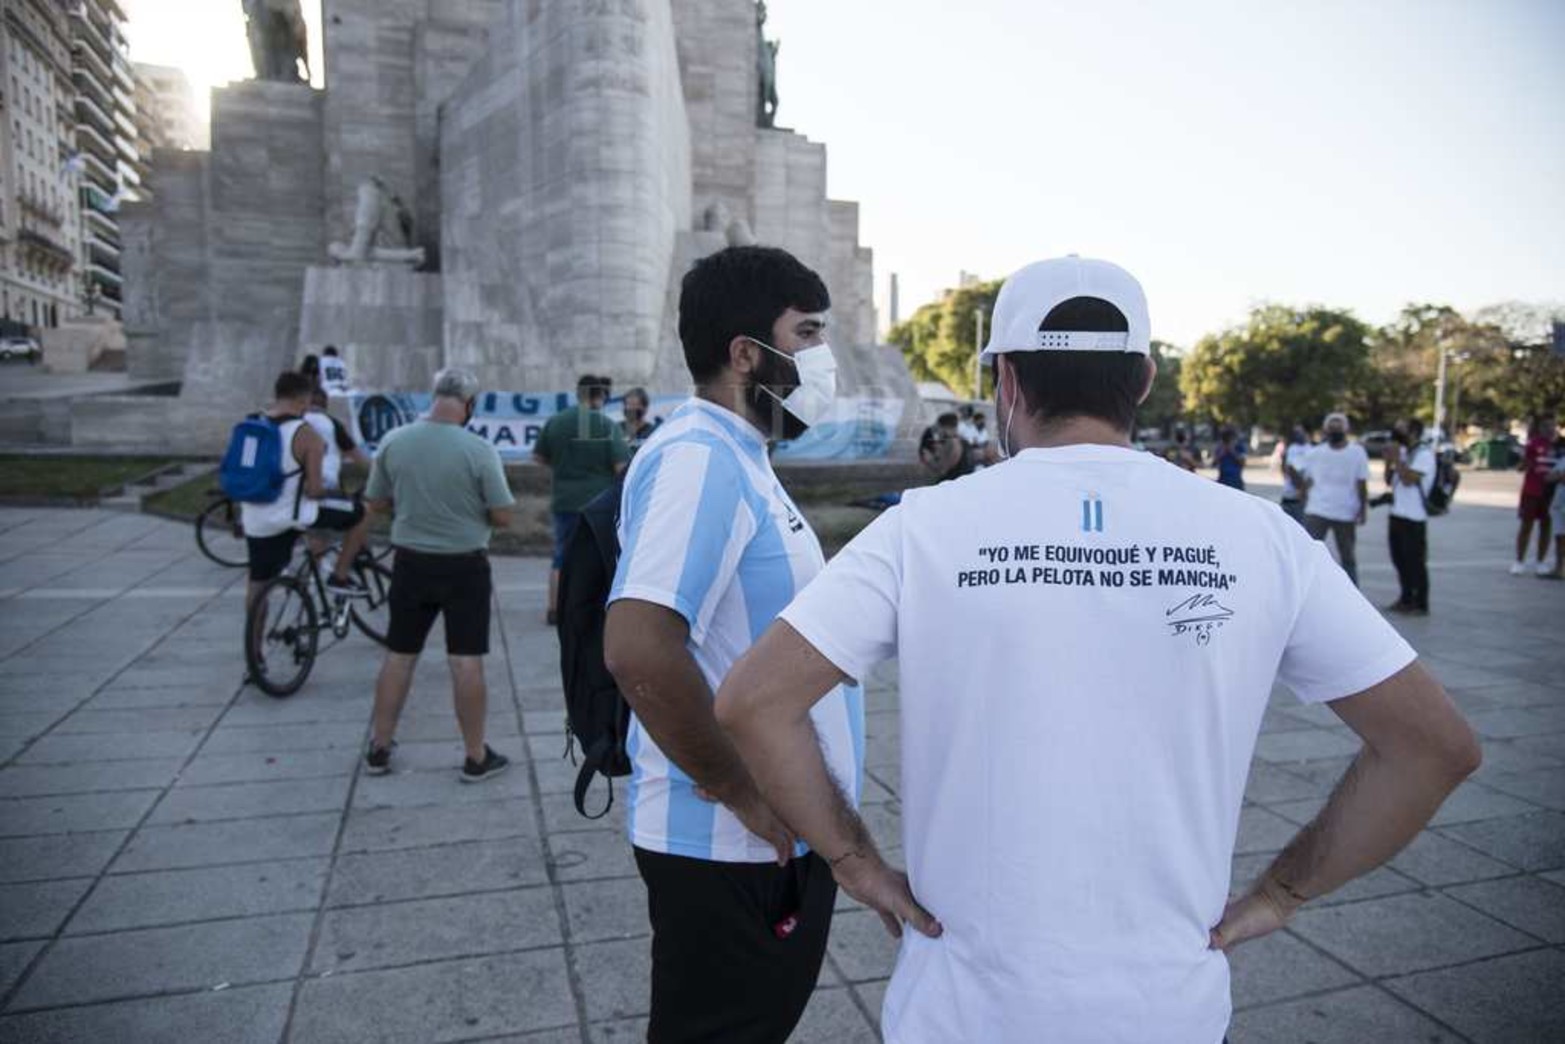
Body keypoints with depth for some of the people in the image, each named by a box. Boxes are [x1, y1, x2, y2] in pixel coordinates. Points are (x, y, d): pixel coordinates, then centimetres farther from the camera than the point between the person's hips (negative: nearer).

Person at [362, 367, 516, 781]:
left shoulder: (393, 441, -5)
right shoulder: (479, 449, -16)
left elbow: (376, 504, 5)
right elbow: (502, 516, -12)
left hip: (411, 563, 4)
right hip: (464, 567, -3)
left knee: (398, 656, 14)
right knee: (466, 662, 3)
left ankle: (378, 749, 26)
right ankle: (476, 758, 12)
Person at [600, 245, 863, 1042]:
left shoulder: (736, 459, 11)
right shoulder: (700, 459, -21)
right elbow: (639, 646, -33)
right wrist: (737, 791, -22)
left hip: (774, 836, 9)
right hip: (735, 846, -9)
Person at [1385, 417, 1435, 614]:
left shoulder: (1424, 454, -11)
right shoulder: (1403, 452, 13)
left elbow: (1408, 479, -22)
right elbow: (1390, 480, 17)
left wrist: (1396, 457, -16)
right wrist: (1389, 460, 2)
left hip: (1414, 517, -8)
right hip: (1397, 513, 8)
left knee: (1415, 562, -2)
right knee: (1400, 560, 14)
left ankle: (1421, 604, 7)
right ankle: (1406, 599, 25)